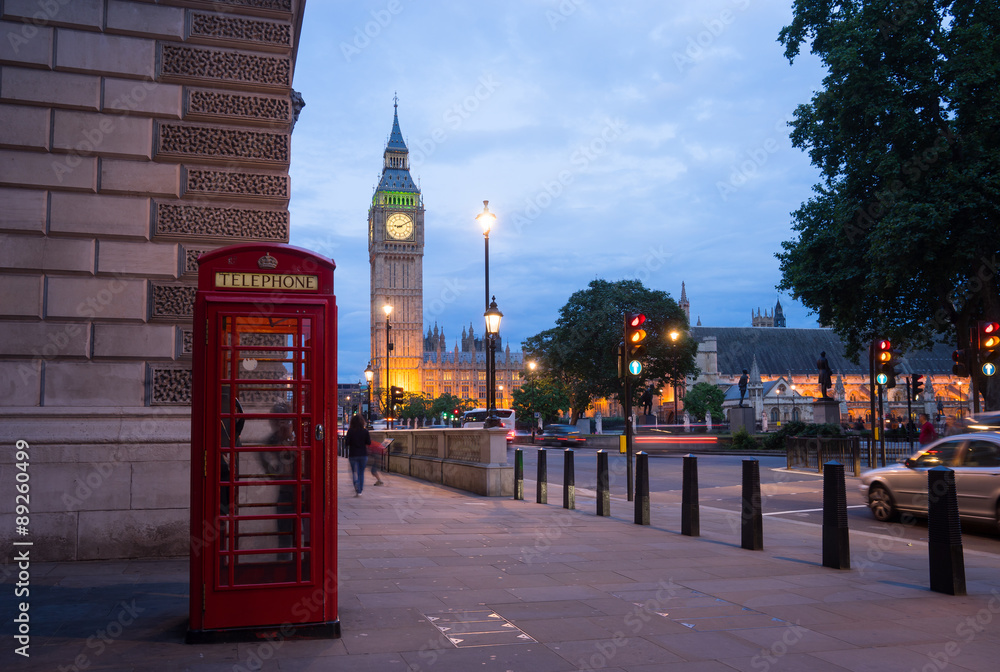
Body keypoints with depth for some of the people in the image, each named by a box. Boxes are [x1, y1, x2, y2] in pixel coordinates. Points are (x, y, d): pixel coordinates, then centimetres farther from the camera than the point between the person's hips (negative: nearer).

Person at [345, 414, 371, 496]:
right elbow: (368, 443, 1)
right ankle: (360, 491, 16)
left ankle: (357, 490, -20)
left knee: (354, 472, 2)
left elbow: (347, 443, -10)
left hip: (353, 455, -2)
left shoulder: (350, 431, -8)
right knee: (361, 473, 14)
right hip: (363, 454, 2)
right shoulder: (365, 431, -4)